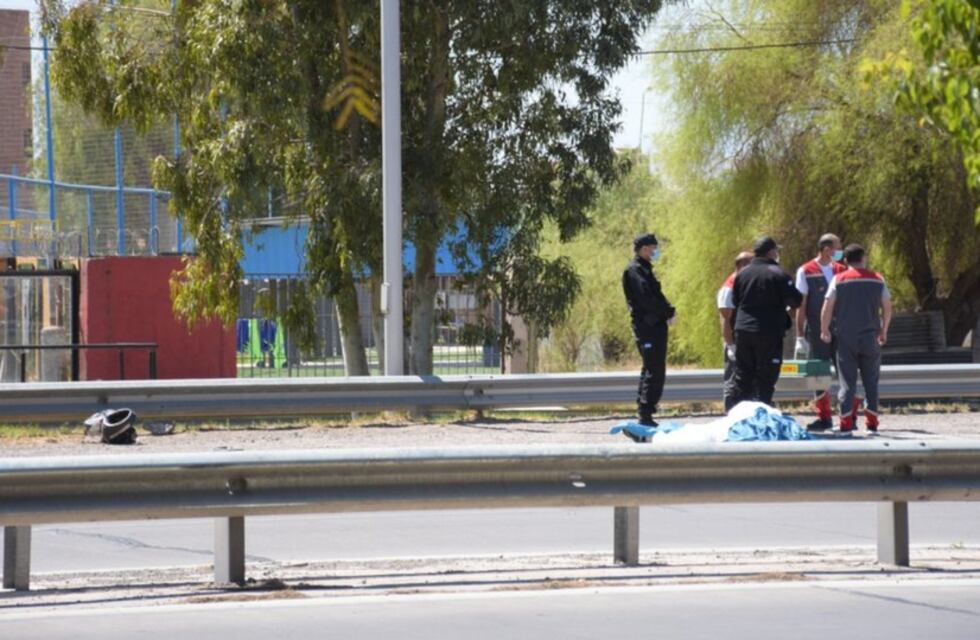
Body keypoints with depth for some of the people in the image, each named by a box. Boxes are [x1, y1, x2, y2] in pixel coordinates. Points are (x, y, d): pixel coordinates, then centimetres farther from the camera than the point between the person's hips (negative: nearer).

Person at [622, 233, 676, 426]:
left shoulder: (644, 270, 20)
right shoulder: (635, 271, -11)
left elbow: (655, 296, 18)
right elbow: (646, 298, -21)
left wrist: (668, 310, -1)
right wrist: (669, 312, -14)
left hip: (655, 325, 11)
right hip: (648, 326, -11)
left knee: (651, 369, 15)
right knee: (655, 370, -13)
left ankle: (643, 413, 20)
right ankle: (645, 413, -13)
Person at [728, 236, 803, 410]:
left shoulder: (743, 274, 8)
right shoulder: (778, 274, -10)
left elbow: (735, 301, 15)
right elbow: (795, 300, -12)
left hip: (743, 330, 5)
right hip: (769, 332, -5)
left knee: (742, 377, 12)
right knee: (765, 379, -1)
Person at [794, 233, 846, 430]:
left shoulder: (841, 271, 7)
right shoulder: (806, 272, -2)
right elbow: (801, 306, -2)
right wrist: (800, 337, -6)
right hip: (816, 331, -2)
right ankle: (824, 417, 10)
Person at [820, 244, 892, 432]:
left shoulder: (839, 280, -1)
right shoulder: (877, 280, 4)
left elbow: (827, 307, -7)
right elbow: (887, 308, 5)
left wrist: (825, 331, 3)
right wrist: (883, 331, 17)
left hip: (845, 337, -1)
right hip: (870, 337, 1)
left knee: (847, 381, 0)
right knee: (871, 381, 10)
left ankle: (846, 422, -7)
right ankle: (872, 422, 10)